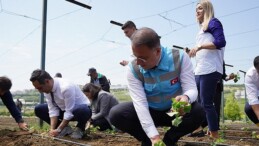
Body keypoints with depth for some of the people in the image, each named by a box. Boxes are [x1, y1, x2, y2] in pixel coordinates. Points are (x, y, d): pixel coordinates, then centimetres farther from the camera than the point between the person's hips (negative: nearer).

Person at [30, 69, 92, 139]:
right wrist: (52, 129, -22)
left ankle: (80, 128, -8)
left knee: (82, 111, -43)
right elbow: (53, 110, -11)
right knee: (38, 109, -3)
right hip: (64, 109, 7)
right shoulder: (47, 88, -11)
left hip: (82, 109, -7)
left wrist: (58, 130, -28)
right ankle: (65, 128, 2)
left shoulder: (66, 87, -34)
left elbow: (69, 112, -30)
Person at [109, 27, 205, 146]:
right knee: (116, 114, -23)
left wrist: (186, 97, -50)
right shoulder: (133, 69, -20)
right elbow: (139, 102, -27)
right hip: (149, 112, 1)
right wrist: (154, 137, -35)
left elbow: (191, 89, -22)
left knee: (198, 112, -32)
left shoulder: (180, 58, -21)